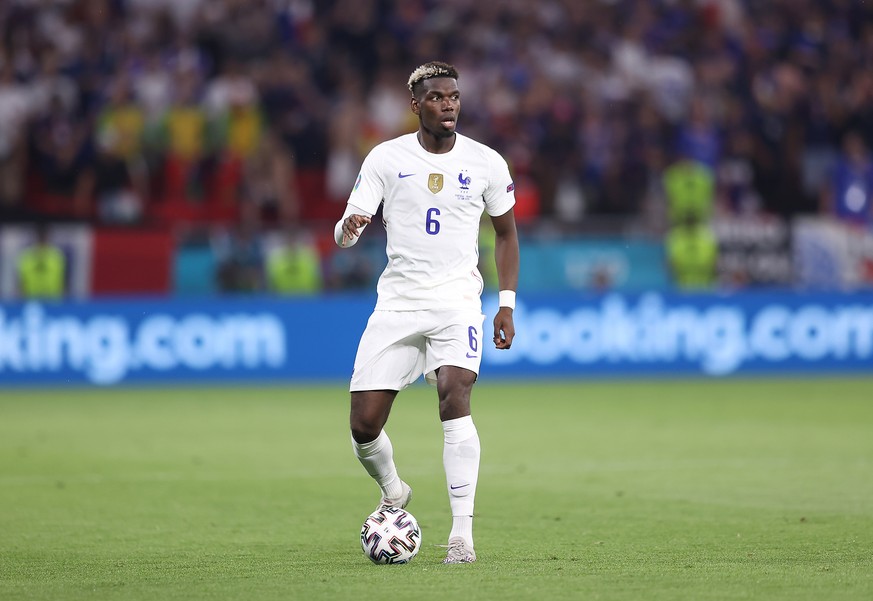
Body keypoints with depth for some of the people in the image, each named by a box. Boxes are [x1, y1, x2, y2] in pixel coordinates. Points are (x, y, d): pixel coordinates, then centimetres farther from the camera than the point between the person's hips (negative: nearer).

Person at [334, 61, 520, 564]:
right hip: (397, 300, 1)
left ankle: (462, 531, -23)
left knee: (455, 395, -26)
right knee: (364, 423, -4)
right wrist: (349, 229, -29)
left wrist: (507, 304, 8)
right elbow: (345, 232, -4)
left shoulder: (486, 163, 2)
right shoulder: (386, 158, 0)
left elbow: (506, 232, 15)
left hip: (457, 298, -1)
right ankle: (393, 493, 30)